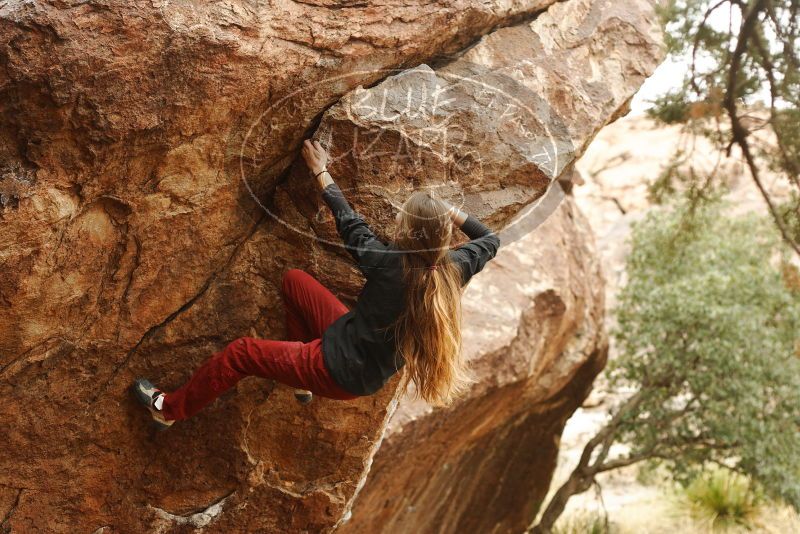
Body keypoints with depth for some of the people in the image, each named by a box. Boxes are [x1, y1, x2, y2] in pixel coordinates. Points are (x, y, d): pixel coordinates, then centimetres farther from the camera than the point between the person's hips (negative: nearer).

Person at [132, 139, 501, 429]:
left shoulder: (388, 265, -30)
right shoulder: (452, 271, -16)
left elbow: (348, 222, -12)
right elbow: (490, 240, 5)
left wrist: (321, 172, 2)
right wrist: (451, 212, -1)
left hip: (342, 374, -6)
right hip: (372, 375, 6)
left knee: (241, 352, 9)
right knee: (293, 280, 16)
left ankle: (169, 409, 30)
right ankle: (304, 379, 29)